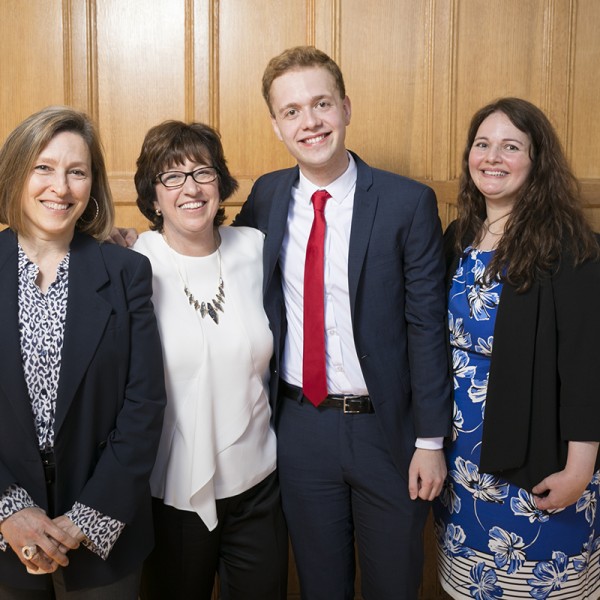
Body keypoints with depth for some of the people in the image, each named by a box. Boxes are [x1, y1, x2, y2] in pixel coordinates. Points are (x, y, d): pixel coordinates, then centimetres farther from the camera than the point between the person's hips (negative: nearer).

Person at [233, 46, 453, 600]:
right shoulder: (266, 197, 1)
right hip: (300, 424, 3)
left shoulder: (409, 203, -9)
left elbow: (427, 325, -8)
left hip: (386, 427, -2)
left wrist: (431, 440, -9)